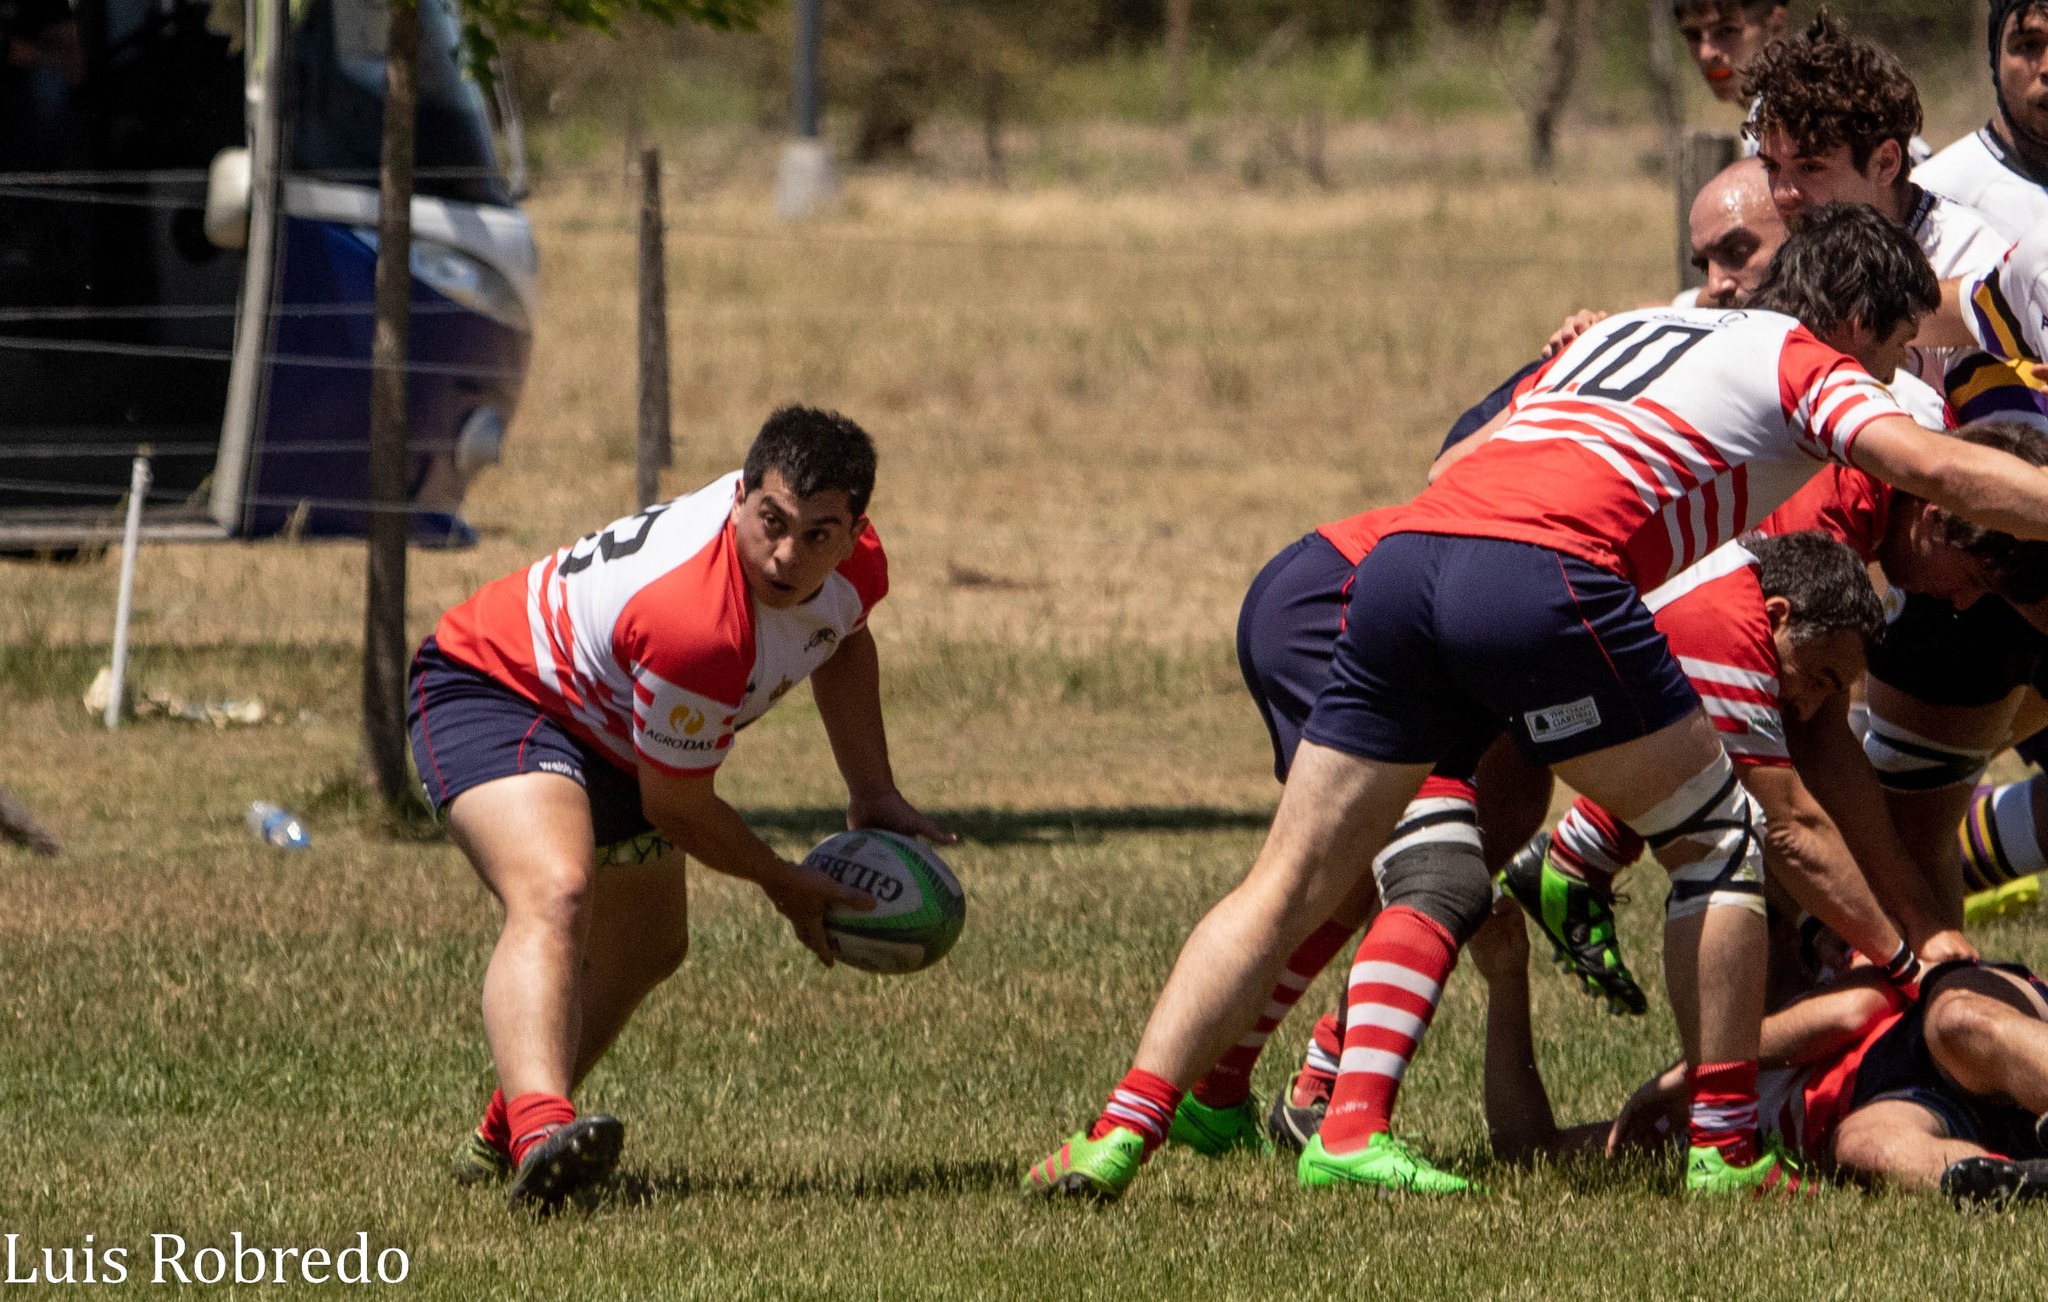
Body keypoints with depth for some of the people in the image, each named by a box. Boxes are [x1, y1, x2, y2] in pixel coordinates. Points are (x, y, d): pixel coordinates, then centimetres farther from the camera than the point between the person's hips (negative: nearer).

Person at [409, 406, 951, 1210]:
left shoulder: (854, 564, -15)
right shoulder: (695, 625, -40)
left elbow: (842, 641, 14)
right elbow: (678, 808, -24)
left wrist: (874, 796, 7)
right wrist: (784, 885, -8)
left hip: (603, 731, 10)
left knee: (646, 949, 22)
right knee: (555, 893, -36)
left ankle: (501, 1141, 41)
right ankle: (539, 1129, -57)